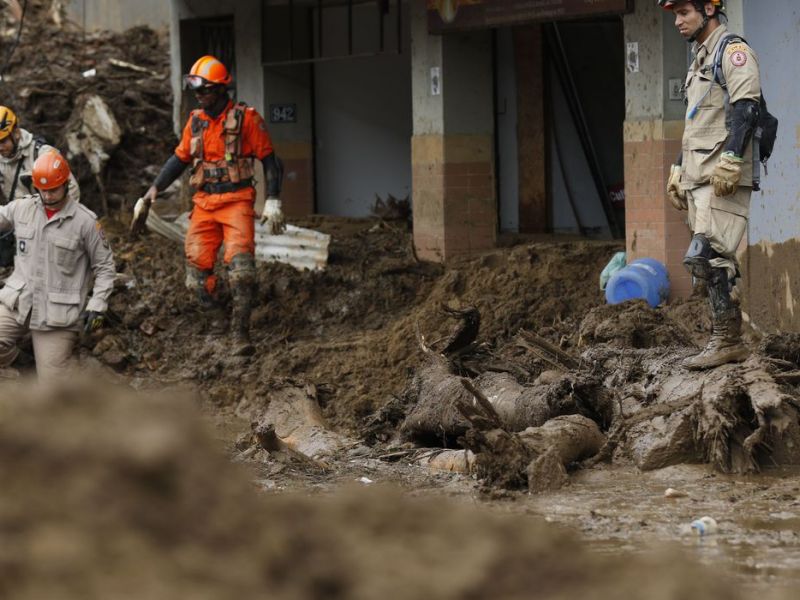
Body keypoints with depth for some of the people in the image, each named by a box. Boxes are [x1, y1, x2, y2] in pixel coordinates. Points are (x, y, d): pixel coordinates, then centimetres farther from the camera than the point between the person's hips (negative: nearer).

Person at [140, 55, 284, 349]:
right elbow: (180, 158, 22)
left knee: (240, 261, -21)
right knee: (197, 266, -5)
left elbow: (269, 159, 0)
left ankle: (240, 330, -21)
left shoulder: (246, 118, -4)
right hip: (204, 202, 5)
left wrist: (272, 201, -6)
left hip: (237, 200, -5)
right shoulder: (196, 121, 11)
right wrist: (155, 188, 12)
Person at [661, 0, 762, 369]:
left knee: (706, 256, -18)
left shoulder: (732, 51, -5)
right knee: (718, 261, 6)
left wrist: (730, 160, -26)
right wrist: (678, 170, 26)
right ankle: (729, 342, 7)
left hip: (724, 178, -10)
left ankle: (726, 341, -17)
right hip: (699, 179, 10)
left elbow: (747, 107, -18)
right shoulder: (700, 59, 25)